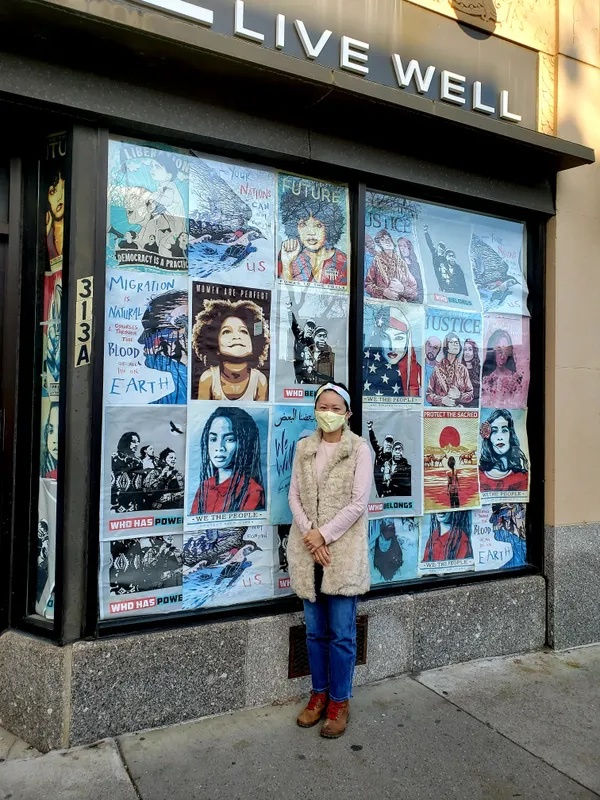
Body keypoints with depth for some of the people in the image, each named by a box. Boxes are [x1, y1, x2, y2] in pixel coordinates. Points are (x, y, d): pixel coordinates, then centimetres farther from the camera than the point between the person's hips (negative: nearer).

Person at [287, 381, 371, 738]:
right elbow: (294, 495, 5)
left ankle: (340, 701, 22)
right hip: (308, 550, 4)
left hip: (344, 550, -4)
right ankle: (320, 693, 31)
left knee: (341, 632, 5)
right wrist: (309, 535, -10)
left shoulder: (359, 448, -6)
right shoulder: (303, 448, 7)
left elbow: (359, 502, -11)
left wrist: (324, 534, -14)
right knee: (315, 629, 14)